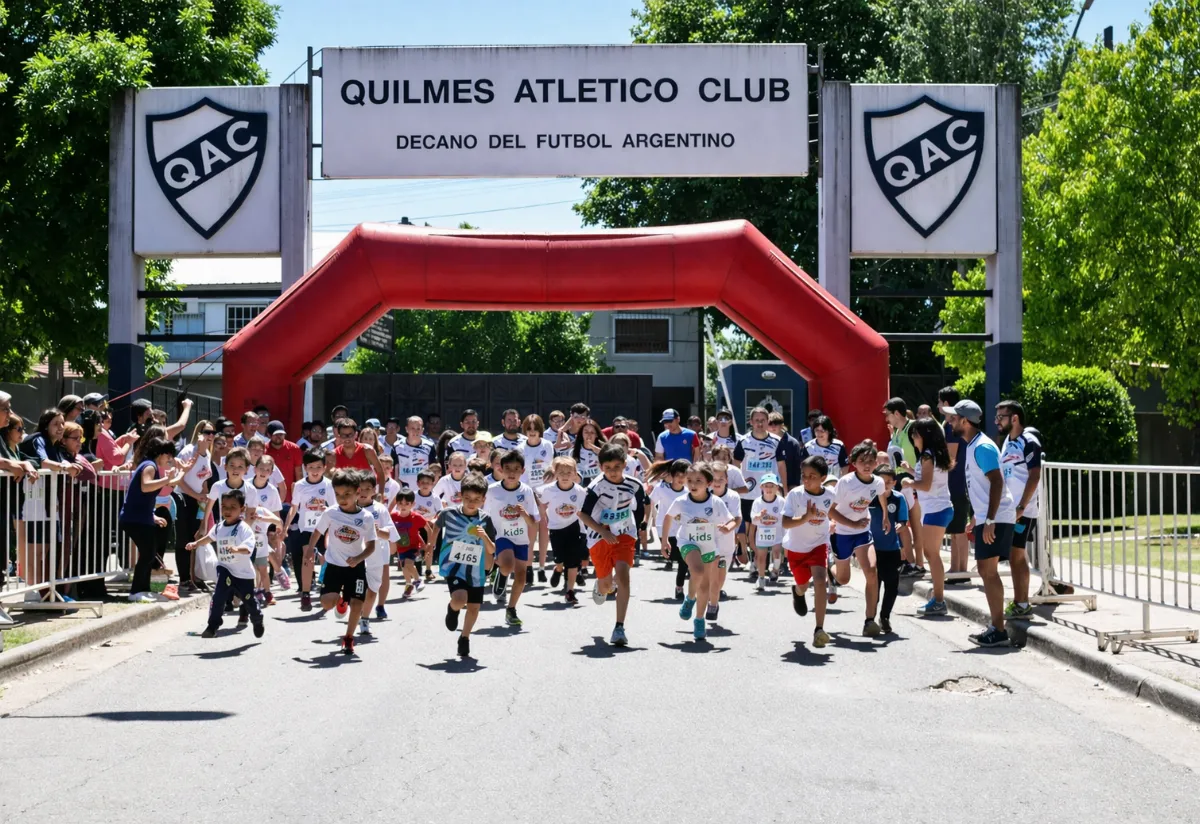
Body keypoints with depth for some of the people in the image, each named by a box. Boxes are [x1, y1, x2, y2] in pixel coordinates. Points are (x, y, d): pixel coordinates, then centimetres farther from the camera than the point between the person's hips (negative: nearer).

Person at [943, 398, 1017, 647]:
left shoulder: (982, 447, -15)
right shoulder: (972, 446, 15)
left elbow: (996, 482, -22)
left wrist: (989, 521, -25)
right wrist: (976, 517, 26)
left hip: (996, 518, -10)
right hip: (986, 517, 10)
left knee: (988, 571, -10)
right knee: (986, 571, 13)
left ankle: (999, 631, -8)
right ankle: (996, 626, 19)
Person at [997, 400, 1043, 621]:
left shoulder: (1028, 441, -12)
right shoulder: (1008, 441, 14)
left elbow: (1034, 476, -18)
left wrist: (1021, 507, -21)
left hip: (1022, 511, -8)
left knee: (1017, 555, -7)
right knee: (1014, 556, 10)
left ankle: (1023, 605, -1)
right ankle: (1018, 602, 16)